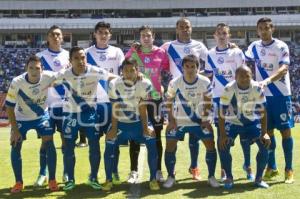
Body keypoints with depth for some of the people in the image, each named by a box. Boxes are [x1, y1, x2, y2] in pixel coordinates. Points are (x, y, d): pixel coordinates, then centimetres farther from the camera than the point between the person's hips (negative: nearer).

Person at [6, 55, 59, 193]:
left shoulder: (48, 77, -26)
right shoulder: (17, 82, -28)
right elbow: (9, 106, -18)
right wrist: (15, 129, -17)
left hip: (42, 116, 0)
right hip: (21, 118, 0)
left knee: (49, 144, -10)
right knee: (15, 147, -3)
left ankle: (52, 180, 4)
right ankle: (19, 182, 13)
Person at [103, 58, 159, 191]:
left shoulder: (145, 84, -18)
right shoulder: (114, 84, -16)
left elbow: (143, 108, -13)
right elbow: (115, 109, -13)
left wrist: (146, 128, -13)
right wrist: (113, 129, -14)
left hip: (139, 122, 0)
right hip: (121, 122, 1)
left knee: (152, 146, -14)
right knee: (109, 147, -8)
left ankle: (153, 179, 1)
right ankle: (108, 179, 10)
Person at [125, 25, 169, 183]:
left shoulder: (161, 53, 1)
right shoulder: (132, 52, 2)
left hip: (155, 97, 0)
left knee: (156, 136, 7)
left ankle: (158, 170, 17)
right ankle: (133, 171, 13)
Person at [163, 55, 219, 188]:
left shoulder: (205, 82, -15)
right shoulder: (174, 83, -17)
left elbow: (207, 102, -2)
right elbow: (169, 102, -4)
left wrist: (205, 119, -5)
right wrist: (171, 120, -7)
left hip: (199, 120, 1)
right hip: (179, 121, -1)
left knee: (211, 146, -3)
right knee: (170, 147, -5)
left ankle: (211, 177, 13)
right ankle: (170, 177, 13)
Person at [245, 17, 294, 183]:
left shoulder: (281, 46, -8)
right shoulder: (254, 46, 6)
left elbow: (284, 69, -22)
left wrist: (268, 80, -37)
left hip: (281, 94, -4)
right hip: (262, 95, 4)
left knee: (285, 131, 0)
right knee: (268, 131, 9)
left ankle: (289, 170, 9)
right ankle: (271, 167, 20)